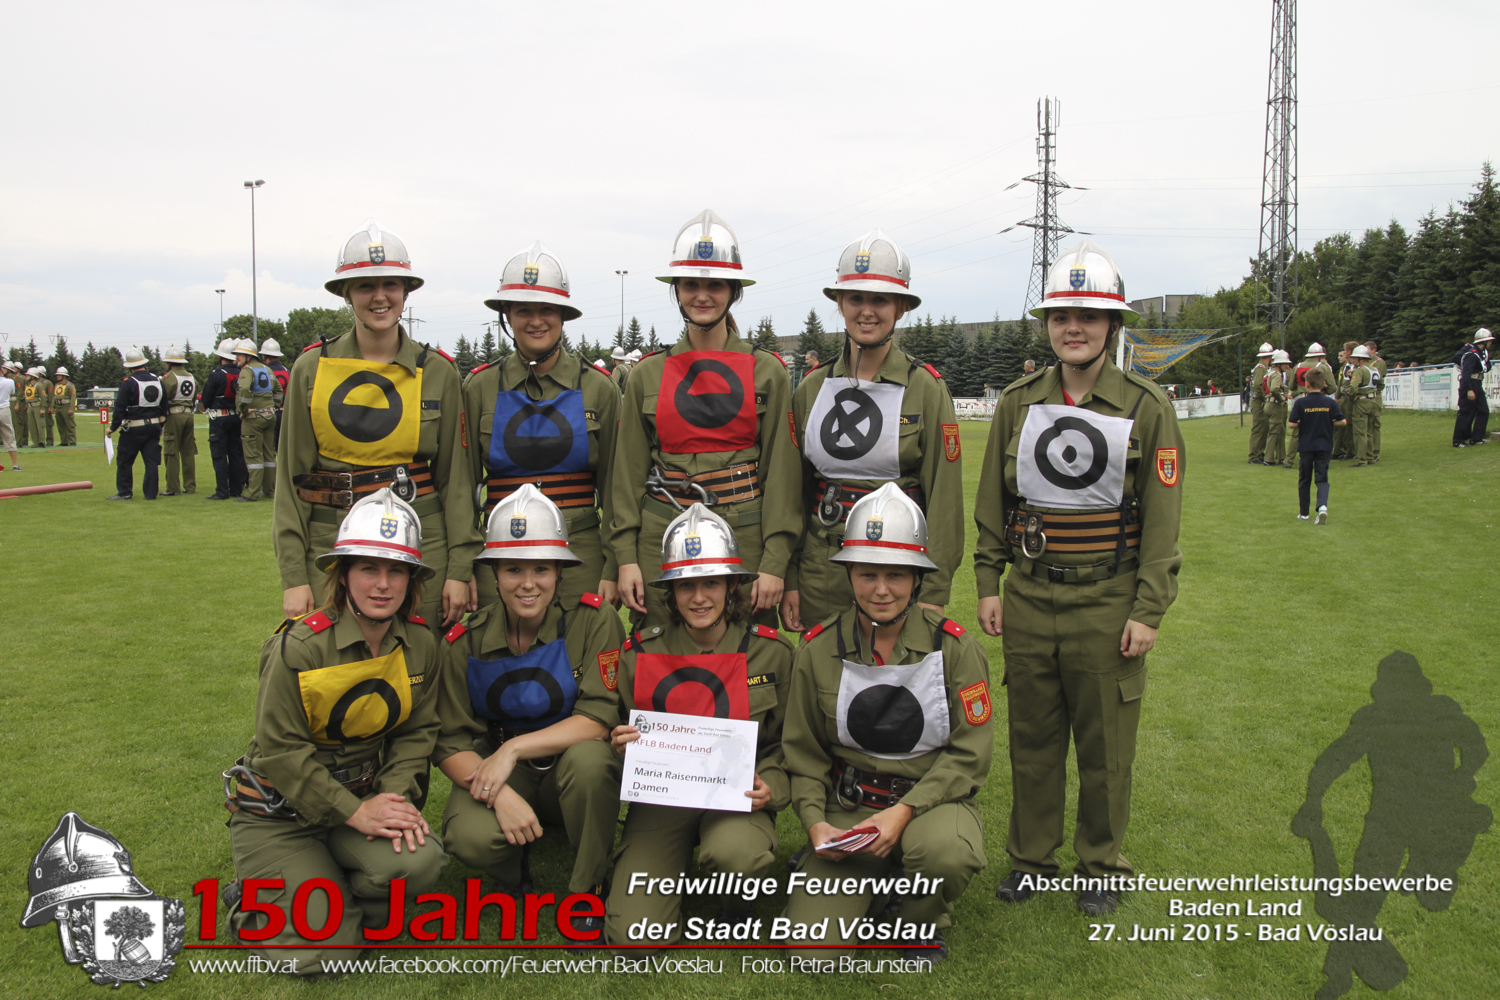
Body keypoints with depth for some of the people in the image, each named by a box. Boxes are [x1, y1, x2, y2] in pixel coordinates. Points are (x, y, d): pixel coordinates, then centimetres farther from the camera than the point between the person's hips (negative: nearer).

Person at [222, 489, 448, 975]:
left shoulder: (420, 644, -4)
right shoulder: (299, 646, -19)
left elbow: (417, 731, 1)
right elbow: (281, 749, -18)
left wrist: (396, 795, -18)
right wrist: (354, 812, -22)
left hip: (363, 793, 4)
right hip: (280, 808, -4)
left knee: (420, 861, -27)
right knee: (320, 952, -16)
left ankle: (335, 901, 3)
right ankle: (253, 900, 15)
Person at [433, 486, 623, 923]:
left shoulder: (593, 620, -14)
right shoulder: (465, 641, -8)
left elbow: (599, 718, -19)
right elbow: (450, 743, -8)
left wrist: (514, 747, -26)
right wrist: (500, 795, -26)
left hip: (570, 770, -1)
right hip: (497, 773, 1)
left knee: (589, 758, -36)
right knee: (470, 838, -30)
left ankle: (587, 889, -10)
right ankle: (516, 878, 9)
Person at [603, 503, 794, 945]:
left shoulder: (770, 652, 0)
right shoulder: (639, 654, 1)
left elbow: (788, 741, 8)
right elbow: (625, 738, 11)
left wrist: (772, 787, -12)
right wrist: (620, 746, -13)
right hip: (661, 796, 1)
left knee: (737, 851, -37)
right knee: (633, 936, -18)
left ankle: (736, 903, 2)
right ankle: (676, 865, 16)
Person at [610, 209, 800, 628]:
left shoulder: (768, 371, 3)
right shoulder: (647, 374, 7)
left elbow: (782, 470, 0)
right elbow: (628, 471, 8)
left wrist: (775, 561, -6)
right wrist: (625, 556, 1)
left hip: (745, 538, -1)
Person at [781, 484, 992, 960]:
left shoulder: (954, 647, -9)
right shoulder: (818, 649, -3)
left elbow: (970, 751, -8)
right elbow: (803, 751, 5)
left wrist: (906, 809, -20)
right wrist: (814, 819, -10)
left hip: (933, 798, -1)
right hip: (848, 806, 1)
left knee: (947, 851, -37)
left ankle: (922, 922, 0)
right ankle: (874, 882, 19)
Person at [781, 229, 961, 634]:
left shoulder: (926, 389, -5)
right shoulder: (812, 387, 5)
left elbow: (945, 497, -6)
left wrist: (934, 593, -9)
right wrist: (788, 580, 4)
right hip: (821, 566, 3)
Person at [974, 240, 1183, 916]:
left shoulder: (1147, 410, -3)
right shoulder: (1018, 405, 5)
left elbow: (1163, 520, -4)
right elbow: (992, 504, 10)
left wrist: (1148, 611, -8)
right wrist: (987, 585, 5)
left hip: (1108, 602, -2)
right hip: (1028, 598, 2)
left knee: (1105, 744, 8)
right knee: (1032, 735, 12)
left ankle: (1101, 864, 27)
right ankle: (1031, 856, 29)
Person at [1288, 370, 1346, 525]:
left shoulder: (1300, 402, -9)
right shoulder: (1330, 403, -4)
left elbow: (1292, 423, -12)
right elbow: (1342, 421, -4)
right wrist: (1328, 424, 13)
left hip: (1305, 446, -1)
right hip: (1324, 446, 1)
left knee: (1304, 480, 12)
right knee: (1322, 478, 4)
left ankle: (1303, 513, 18)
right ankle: (1323, 505, -22)